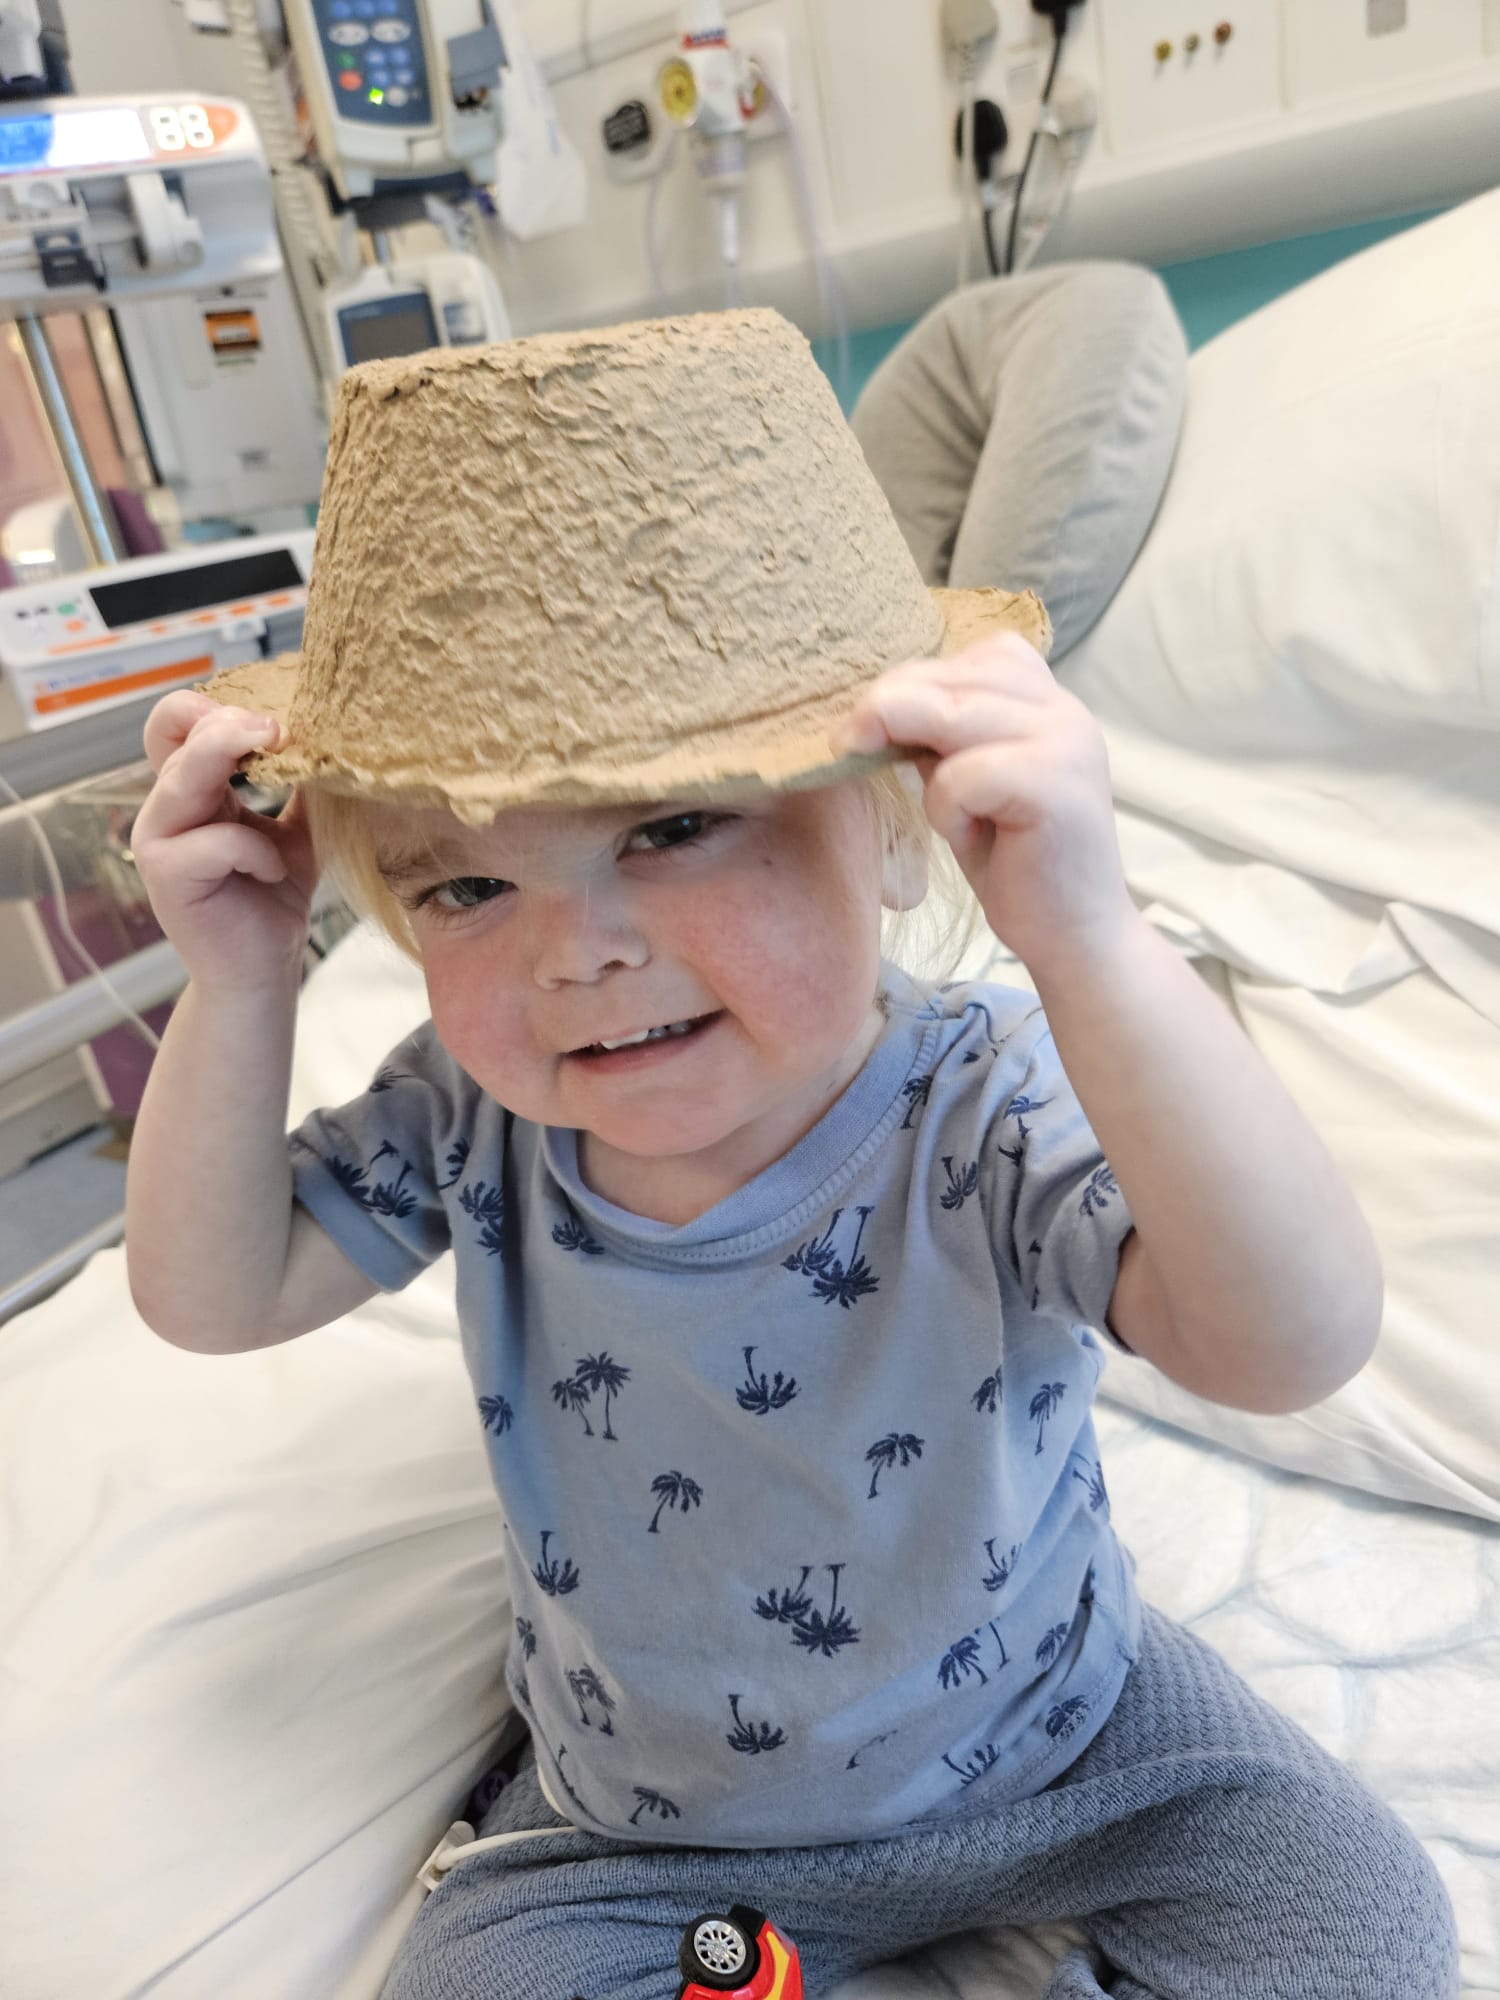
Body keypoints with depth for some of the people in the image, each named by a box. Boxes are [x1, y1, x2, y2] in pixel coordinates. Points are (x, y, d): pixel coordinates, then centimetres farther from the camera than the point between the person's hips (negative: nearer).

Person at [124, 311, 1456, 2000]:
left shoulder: (985, 1115, -31)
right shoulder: (474, 1119, -18)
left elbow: (1295, 1346, -43)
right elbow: (211, 1296, -12)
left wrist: (1089, 941, -57)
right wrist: (240, 977, -25)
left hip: (1054, 1742, -1)